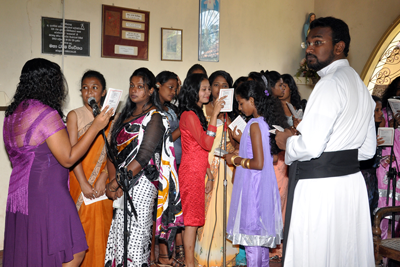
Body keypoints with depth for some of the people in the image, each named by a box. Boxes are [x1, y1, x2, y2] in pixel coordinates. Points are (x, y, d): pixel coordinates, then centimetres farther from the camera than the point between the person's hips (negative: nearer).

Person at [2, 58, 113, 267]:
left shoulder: (14, 112, 10)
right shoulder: (47, 113, -17)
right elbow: (68, 159, -16)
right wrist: (96, 127, -12)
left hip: (21, 192, 10)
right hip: (46, 193, -10)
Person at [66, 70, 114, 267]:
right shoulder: (74, 115, 1)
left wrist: (103, 178, -14)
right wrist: (84, 184, -14)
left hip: (102, 183, 2)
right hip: (79, 180, -1)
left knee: (101, 227, 5)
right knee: (80, 226, 2)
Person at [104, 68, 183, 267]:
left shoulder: (155, 118, -6)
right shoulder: (126, 114, 16)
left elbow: (143, 157, -15)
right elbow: (113, 150, 8)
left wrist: (115, 183, -16)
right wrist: (112, 181, -7)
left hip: (141, 184, -6)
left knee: (134, 236, -2)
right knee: (118, 234, 10)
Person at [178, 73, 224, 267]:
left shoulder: (197, 114, 17)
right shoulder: (189, 115, -13)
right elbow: (207, 144, -20)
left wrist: (208, 174, 16)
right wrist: (214, 115, -20)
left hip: (197, 172, 9)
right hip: (191, 172, -9)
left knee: (193, 219, 12)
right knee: (192, 219, -3)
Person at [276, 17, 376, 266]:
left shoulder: (331, 83, -15)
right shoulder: (360, 84, 15)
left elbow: (310, 146, -22)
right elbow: (368, 149, 18)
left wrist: (287, 141, -4)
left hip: (319, 186, -10)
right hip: (352, 180, 10)